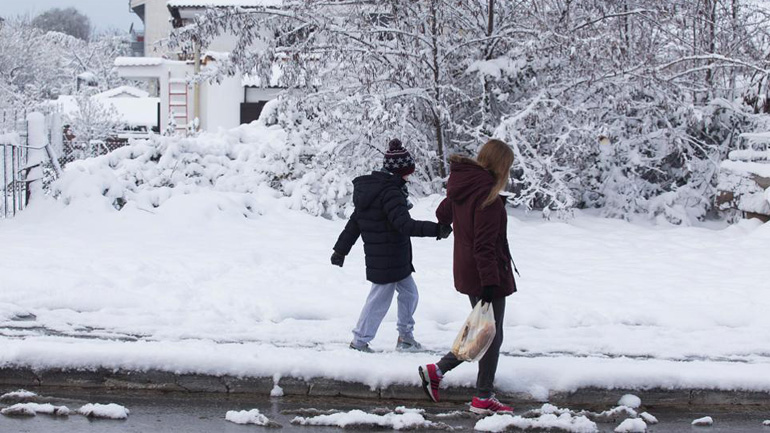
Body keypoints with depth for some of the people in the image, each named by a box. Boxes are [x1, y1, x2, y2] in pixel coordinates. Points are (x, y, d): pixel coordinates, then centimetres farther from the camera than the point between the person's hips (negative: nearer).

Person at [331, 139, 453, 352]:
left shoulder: (368, 187, 8)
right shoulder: (391, 193, -22)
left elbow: (355, 221, 14)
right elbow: (405, 224, -31)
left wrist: (341, 249, 18)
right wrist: (436, 230, -33)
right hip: (388, 260, -10)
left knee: (409, 293, 19)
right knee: (380, 298, 3)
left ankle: (405, 336, 28)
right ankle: (360, 339, 13)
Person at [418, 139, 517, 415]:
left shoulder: (461, 186, 7)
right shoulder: (487, 194, -20)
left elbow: (442, 213, 24)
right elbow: (484, 244, -24)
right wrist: (489, 282, -25)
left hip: (466, 273, 9)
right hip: (484, 275, -9)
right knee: (491, 335, 3)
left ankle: (436, 371, 17)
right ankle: (483, 399, 12)